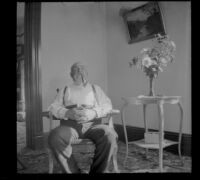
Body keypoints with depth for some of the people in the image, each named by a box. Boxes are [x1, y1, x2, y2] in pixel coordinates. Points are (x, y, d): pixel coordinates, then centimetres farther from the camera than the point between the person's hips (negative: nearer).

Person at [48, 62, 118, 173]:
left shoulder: (95, 88, 24)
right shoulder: (65, 90, 25)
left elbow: (107, 105, 11)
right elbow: (53, 107, 13)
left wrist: (93, 113, -11)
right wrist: (68, 113, -10)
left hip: (92, 124, 0)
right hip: (70, 125, 1)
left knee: (110, 135, -32)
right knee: (55, 137, -33)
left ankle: (97, 171, -13)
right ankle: (74, 171, -16)